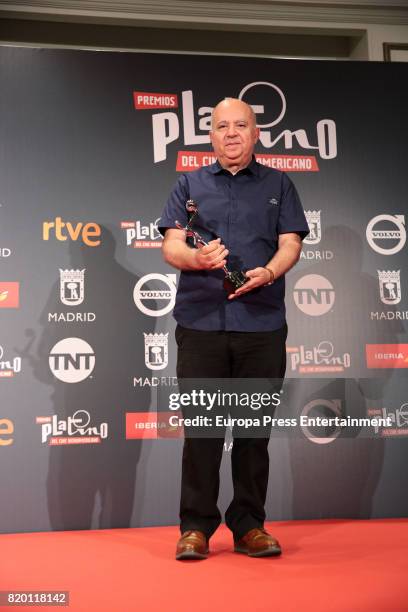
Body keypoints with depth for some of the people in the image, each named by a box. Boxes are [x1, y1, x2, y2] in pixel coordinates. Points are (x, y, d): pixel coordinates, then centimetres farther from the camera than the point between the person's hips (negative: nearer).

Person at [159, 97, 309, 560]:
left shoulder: (278, 185, 15)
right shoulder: (190, 184, 15)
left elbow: (291, 243, 6)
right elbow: (171, 246, 6)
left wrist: (269, 271, -15)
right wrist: (197, 257, -17)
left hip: (262, 323, 1)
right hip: (200, 320, 0)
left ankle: (249, 526, 17)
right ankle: (196, 527, 12)